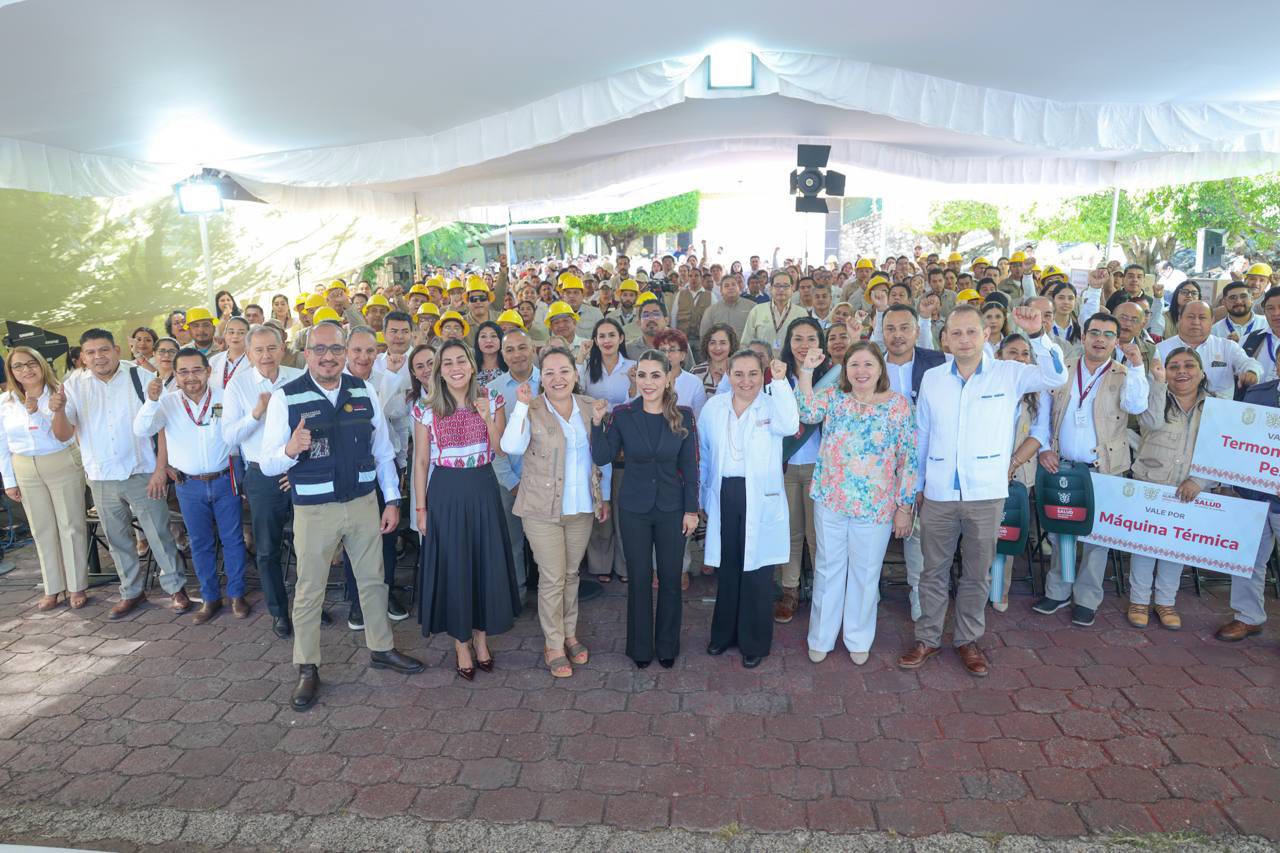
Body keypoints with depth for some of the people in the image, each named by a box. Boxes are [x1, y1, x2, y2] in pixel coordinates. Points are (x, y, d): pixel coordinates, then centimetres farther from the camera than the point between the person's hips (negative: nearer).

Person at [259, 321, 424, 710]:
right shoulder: (285, 397, -10)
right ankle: (307, 669, 26)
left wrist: (392, 499, 4)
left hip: (364, 503, 3)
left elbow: (383, 451, 7)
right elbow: (268, 464, -11)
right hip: (313, 510, -3)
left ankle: (381, 649, 36)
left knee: (373, 579, 16)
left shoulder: (364, 391, -1)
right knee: (309, 591, 9)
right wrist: (291, 450, -32)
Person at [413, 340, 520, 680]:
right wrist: (421, 508, 0)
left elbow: (503, 450, -3)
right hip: (445, 494, -1)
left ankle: (481, 636, 28)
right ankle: (461, 642, 24)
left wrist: (488, 418, -17)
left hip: (483, 491, 1)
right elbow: (420, 461, 1)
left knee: (487, 563, 7)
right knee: (452, 567, 6)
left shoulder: (491, 401, 0)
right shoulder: (426, 409, -2)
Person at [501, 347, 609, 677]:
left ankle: (569, 634, 34)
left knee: (571, 574, 17)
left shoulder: (590, 408, 2)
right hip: (543, 509, -4)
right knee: (552, 578, 2)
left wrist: (605, 497, 11)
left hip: (582, 508, 4)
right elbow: (511, 447, -25)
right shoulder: (530, 410, -9)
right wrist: (522, 405, -26)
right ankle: (553, 645, 19)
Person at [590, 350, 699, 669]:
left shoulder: (683, 417, -6)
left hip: (672, 509, 0)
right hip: (634, 509, 0)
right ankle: (640, 647, 27)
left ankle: (667, 646, 29)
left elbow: (690, 466, -2)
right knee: (639, 579, 9)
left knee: (670, 578, 10)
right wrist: (597, 422, -21)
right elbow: (602, 458, -9)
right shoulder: (622, 415, -7)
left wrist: (691, 509, -3)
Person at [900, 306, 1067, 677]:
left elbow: (1057, 375, -13)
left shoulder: (1008, 374, 0)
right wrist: (917, 485, 13)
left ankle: (968, 640, 28)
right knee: (933, 571, 11)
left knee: (977, 574, 12)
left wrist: (1037, 334, -25)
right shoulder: (932, 378, 5)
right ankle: (927, 638, 26)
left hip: (986, 494, -1)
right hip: (937, 494, 1)